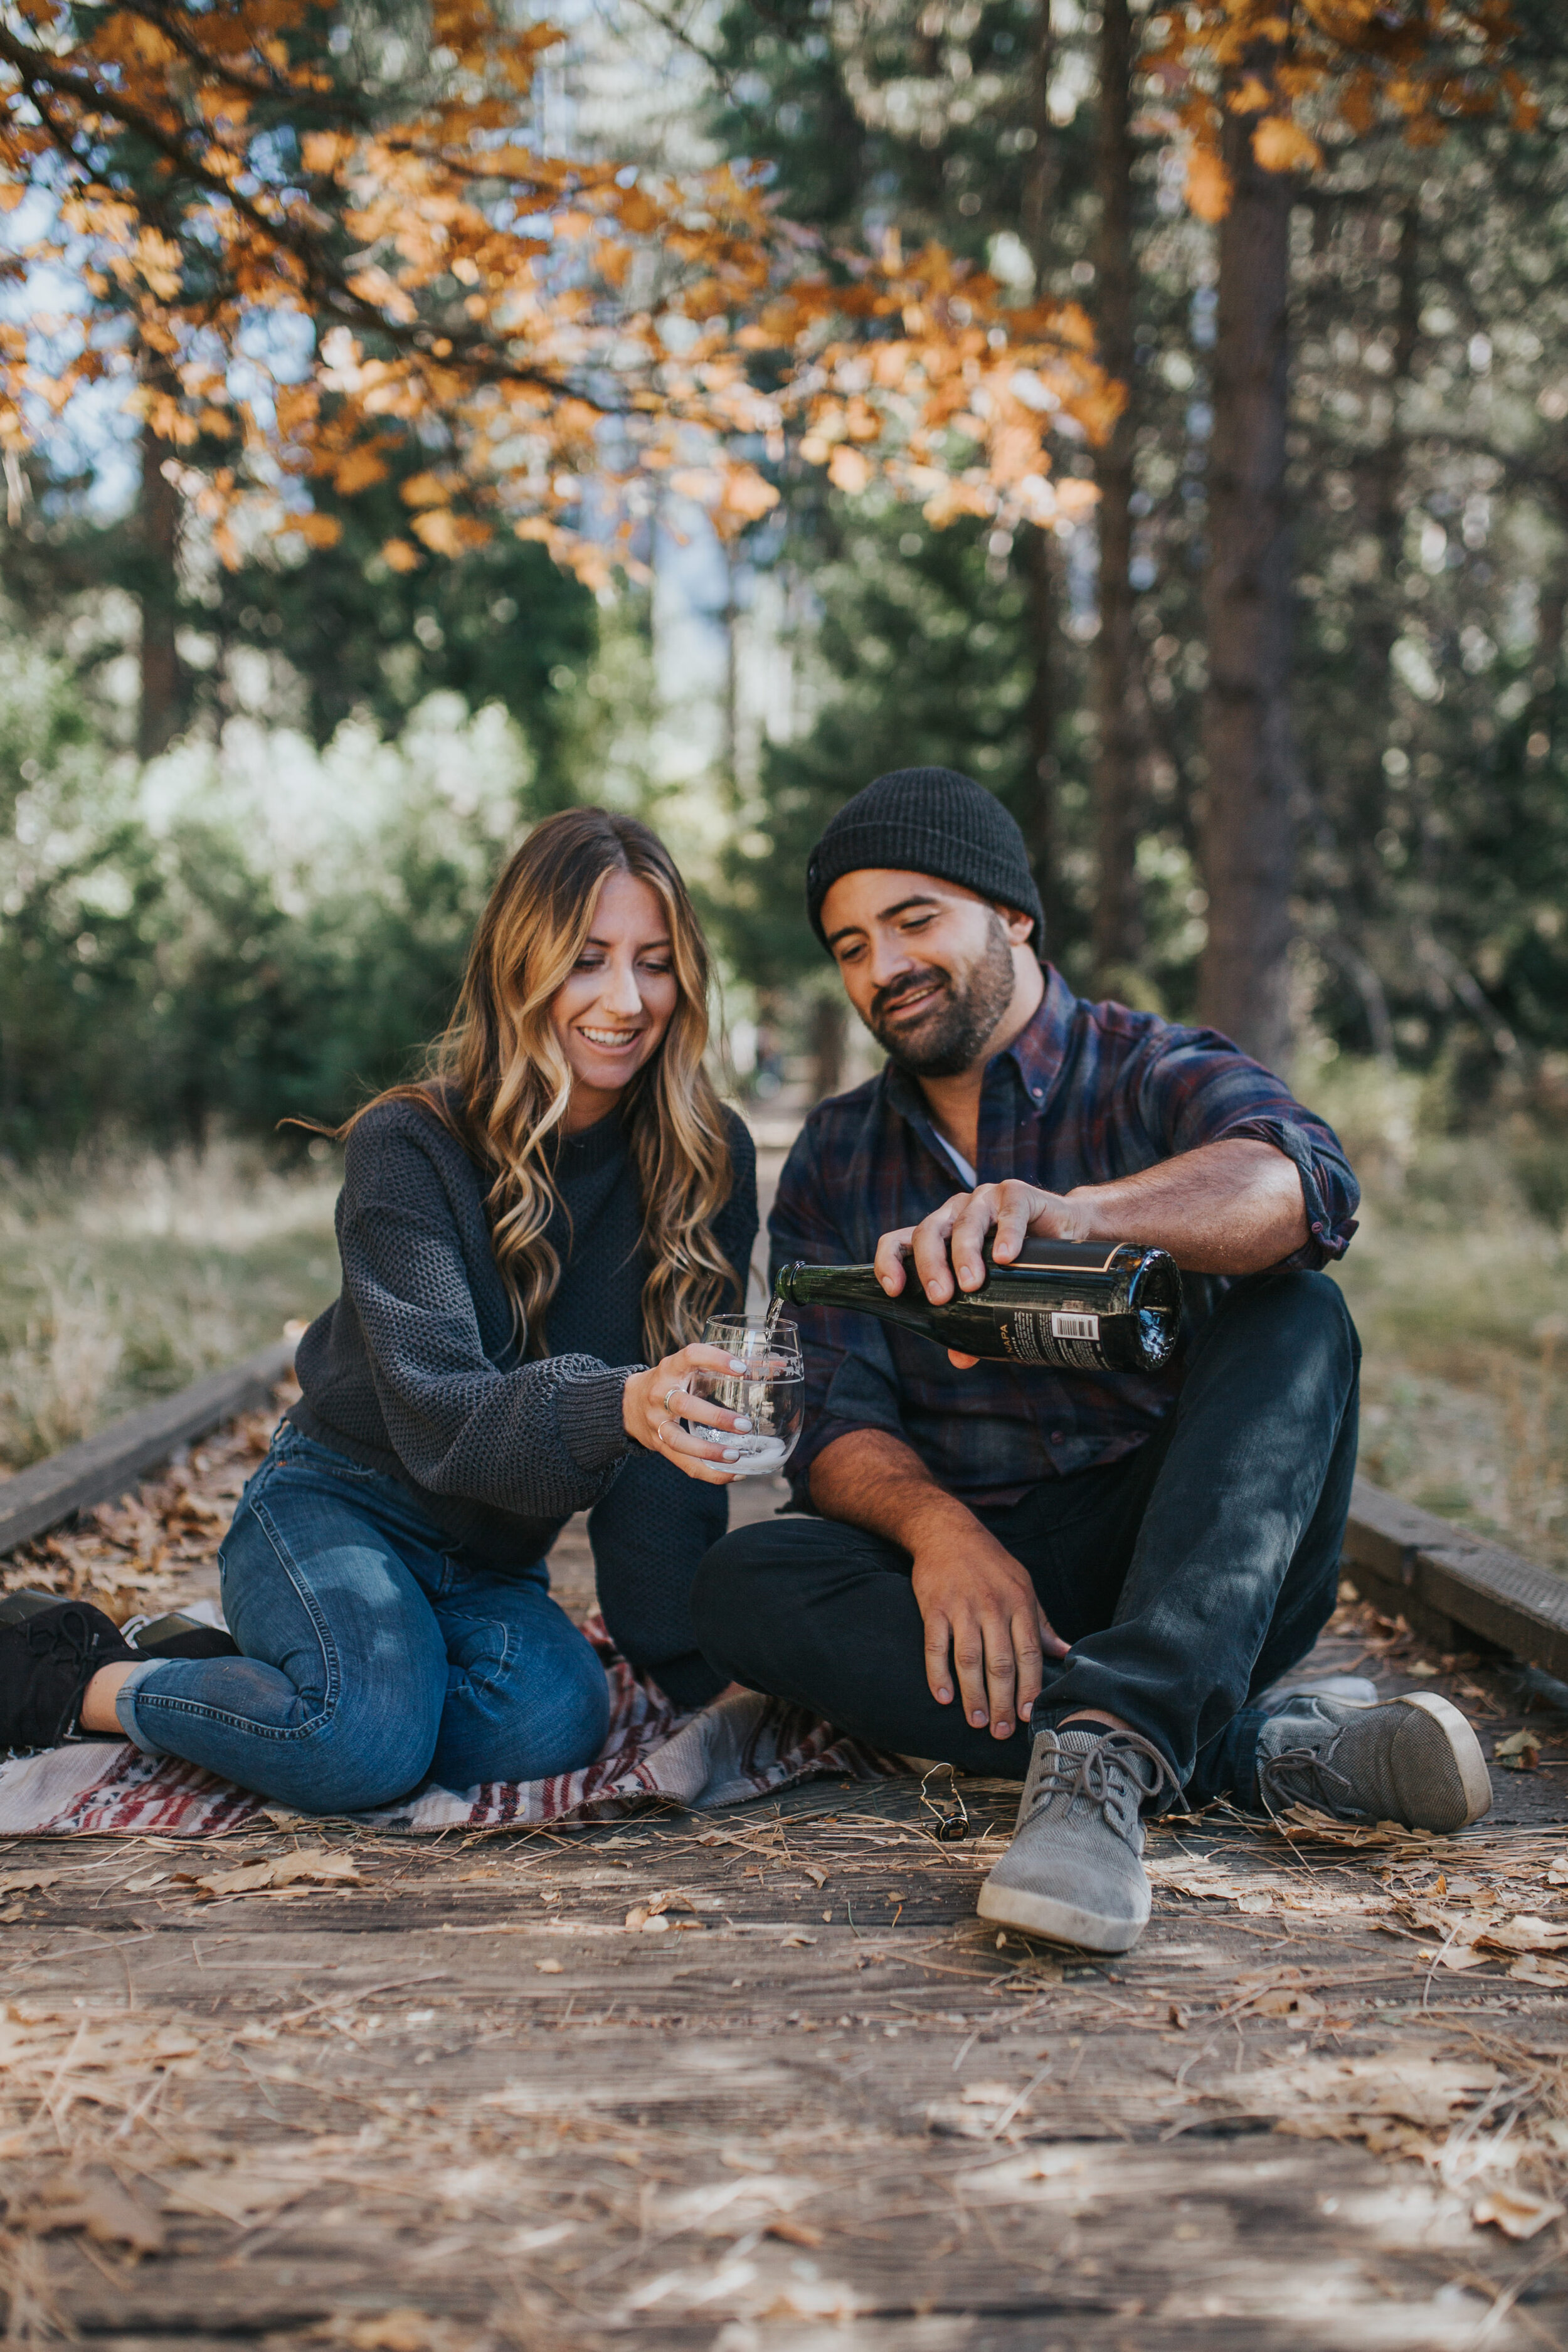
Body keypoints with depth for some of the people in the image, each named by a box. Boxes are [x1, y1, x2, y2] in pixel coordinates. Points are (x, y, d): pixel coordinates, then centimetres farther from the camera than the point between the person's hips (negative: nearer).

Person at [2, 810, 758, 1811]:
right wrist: (616, 1405, -50)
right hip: (341, 1511, -4)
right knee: (367, 1736, -34)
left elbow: (683, 1415, -4)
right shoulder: (410, 1148, -18)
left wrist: (686, 1660, -9)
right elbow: (436, 1412, -29)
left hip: (494, 1560, 4)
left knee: (554, 1719, -29)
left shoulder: (711, 1162, -7)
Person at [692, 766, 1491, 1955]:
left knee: (1293, 1315, -26)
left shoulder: (1162, 1076, 0)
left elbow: (1300, 1184, -26)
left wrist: (1064, 1213, -47)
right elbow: (839, 1426, 0)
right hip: (964, 1558, 3)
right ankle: (1253, 1743, -30)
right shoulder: (834, 1164, 12)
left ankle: (1109, 1747, -45)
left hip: (1195, 1573, -2)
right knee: (744, 1582, -25)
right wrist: (934, 1525, -25)